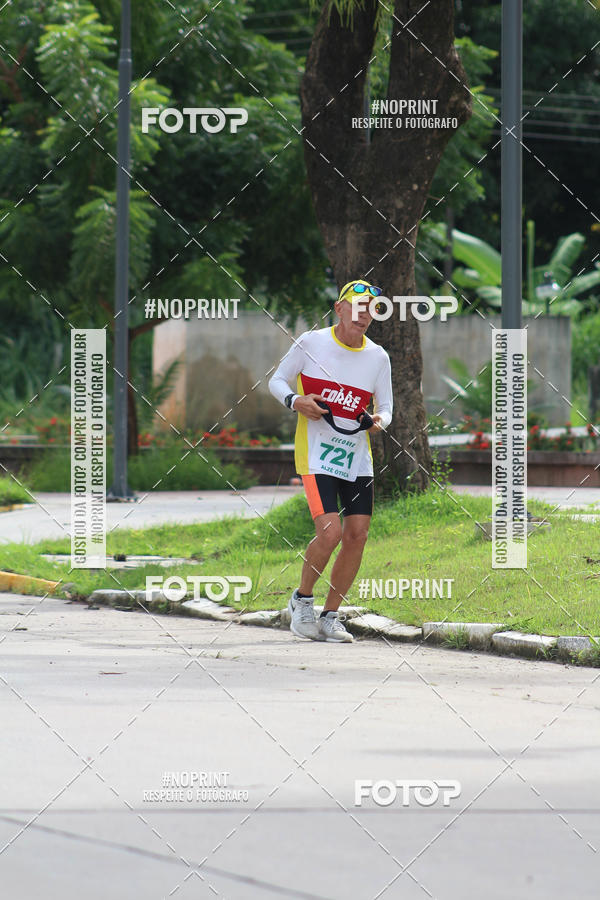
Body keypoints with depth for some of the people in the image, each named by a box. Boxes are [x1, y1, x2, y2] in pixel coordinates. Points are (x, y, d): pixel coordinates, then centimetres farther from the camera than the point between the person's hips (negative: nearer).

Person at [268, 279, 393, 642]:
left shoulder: (378, 357, 5)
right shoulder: (311, 343, -4)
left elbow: (386, 406, 13)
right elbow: (277, 381, 5)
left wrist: (379, 420, -11)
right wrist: (295, 401, -15)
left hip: (357, 456, 5)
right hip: (316, 452, -5)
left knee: (357, 535, -2)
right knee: (330, 531, -18)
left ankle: (330, 617, 12)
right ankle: (302, 599, 7)